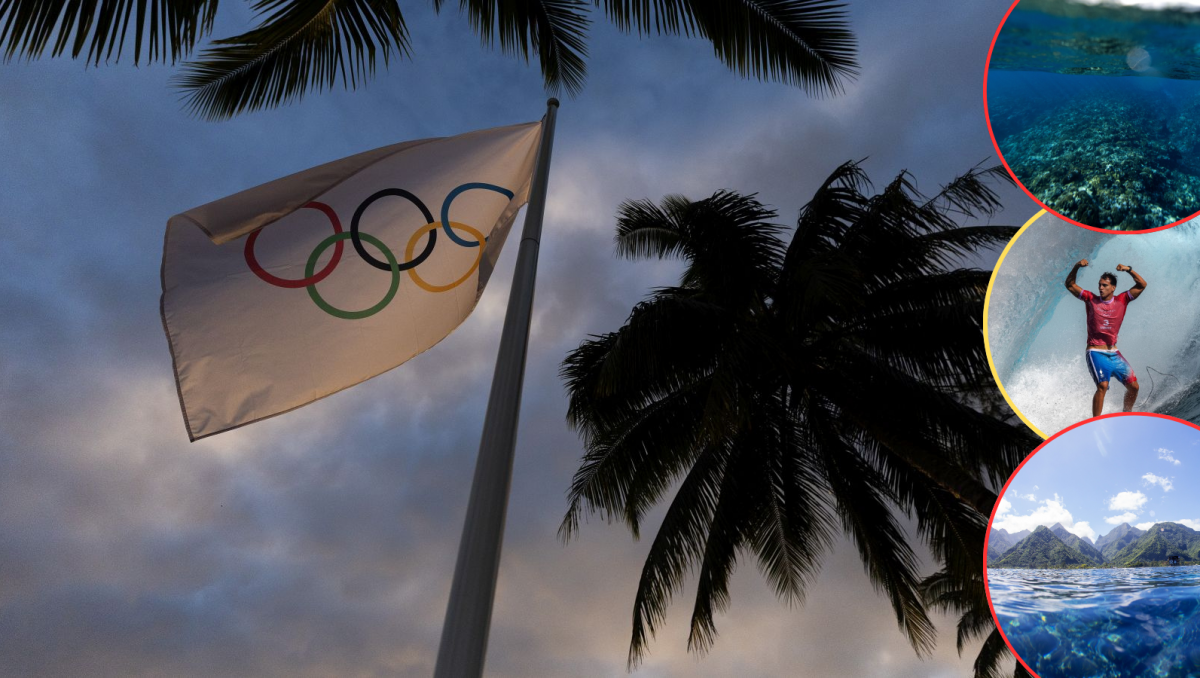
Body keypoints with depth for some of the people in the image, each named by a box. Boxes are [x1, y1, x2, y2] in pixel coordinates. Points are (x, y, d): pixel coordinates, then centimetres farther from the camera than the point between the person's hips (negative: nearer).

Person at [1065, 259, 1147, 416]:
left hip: (1114, 354, 4)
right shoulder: (1091, 299, 2)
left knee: (1133, 387, 5)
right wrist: (1076, 267, -14)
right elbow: (1070, 285, 0)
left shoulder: (1121, 300, 7)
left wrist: (1129, 270, -11)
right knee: (1102, 386, -22)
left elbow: (1142, 285, 3)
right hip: (1096, 353, -4)